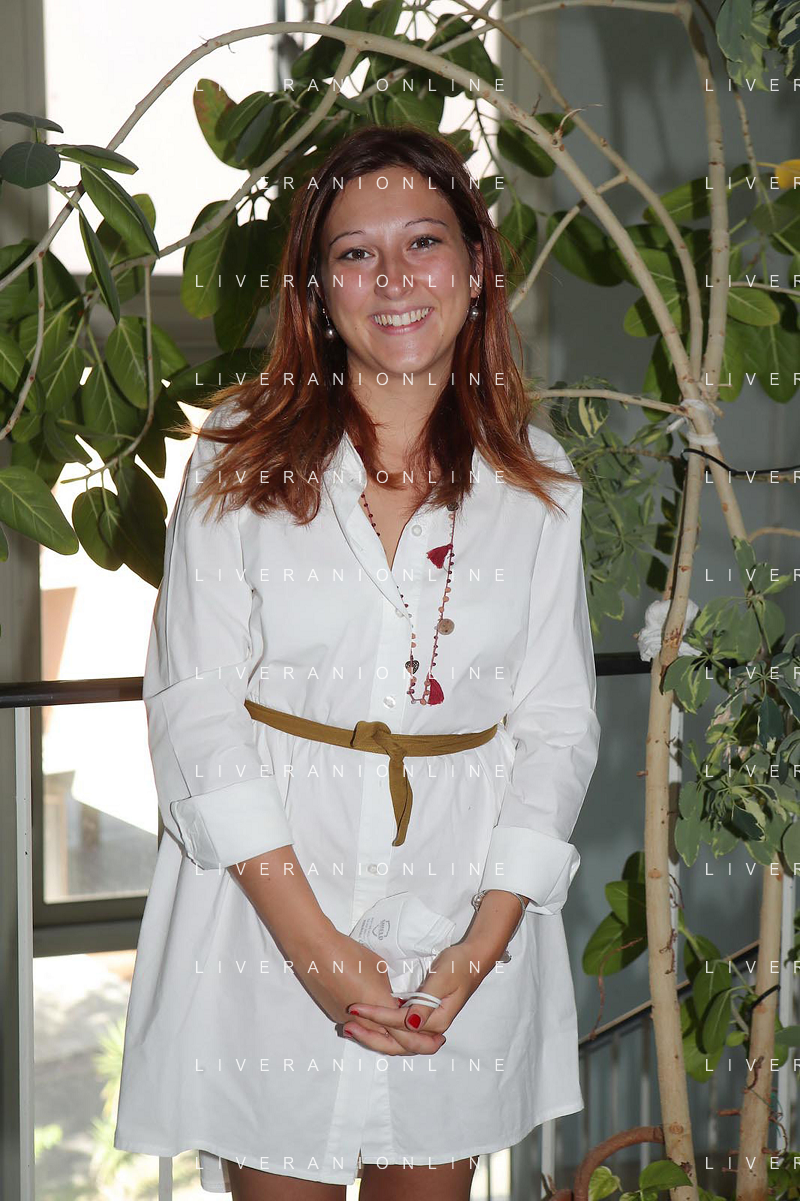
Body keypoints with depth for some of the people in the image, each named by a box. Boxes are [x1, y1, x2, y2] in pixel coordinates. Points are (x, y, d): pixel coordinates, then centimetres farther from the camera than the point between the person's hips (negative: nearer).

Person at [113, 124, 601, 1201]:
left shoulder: (537, 481, 3)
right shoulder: (244, 456, -3)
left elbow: (559, 721, 2)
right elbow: (193, 706, -6)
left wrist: (483, 946, -9)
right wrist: (311, 938, -14)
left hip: (466, 918, 2)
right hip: (269, 899, -1)